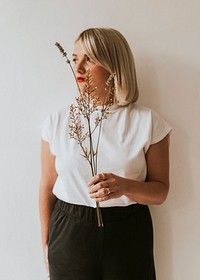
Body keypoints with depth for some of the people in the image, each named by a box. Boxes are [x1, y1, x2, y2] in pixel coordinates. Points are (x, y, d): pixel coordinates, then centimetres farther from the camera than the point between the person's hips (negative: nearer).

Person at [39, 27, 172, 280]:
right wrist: (46, 244, 6)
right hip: (69, 233, 1)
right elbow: (48, 186, 3)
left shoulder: (148, 121, -7)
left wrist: (125, 186, -23)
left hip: (128, 234, 0)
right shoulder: (58, 120, -3)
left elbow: (160, 191, -3)